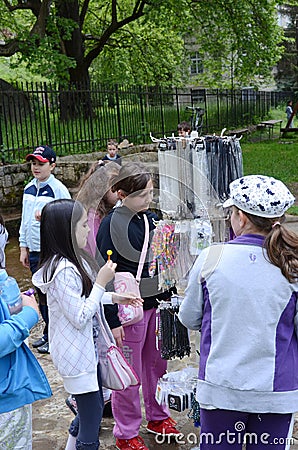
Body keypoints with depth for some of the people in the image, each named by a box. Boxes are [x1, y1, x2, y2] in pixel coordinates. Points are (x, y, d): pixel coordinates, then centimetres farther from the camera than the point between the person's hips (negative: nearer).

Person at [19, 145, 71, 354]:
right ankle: (48, 333, 31)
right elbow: (25, 221, 16)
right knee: (42, 295, 16)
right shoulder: (29, 189, 10)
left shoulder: (58, 190, -12)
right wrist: (23, 248, 14)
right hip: (34, 251, 7)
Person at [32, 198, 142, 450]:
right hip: (76, 354, -10)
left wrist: (114, 298, 6)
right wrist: (101, 282, -23)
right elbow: (80, 318, -25)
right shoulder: (64, 271, -28)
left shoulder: (74, 260, 3)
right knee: (92, 413, 3)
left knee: (93, 406, 25)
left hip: (87, 347, 10)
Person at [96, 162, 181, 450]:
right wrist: (112, 320, -16)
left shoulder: (151, 218, 6)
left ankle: (157, 416, 39)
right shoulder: (111, 225, -15)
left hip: (156, 306, 6)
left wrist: (168, 297, 17)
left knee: (157, 364, 18)